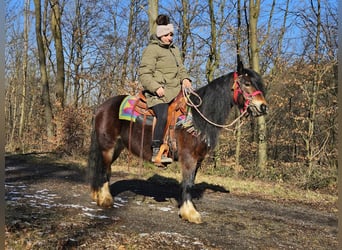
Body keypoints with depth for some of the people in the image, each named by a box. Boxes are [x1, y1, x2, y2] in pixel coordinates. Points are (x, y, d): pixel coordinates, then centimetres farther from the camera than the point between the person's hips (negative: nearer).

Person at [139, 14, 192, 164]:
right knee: (163, 116, -30)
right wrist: (156, 88, -21)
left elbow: (180, 69, 31)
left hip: (175, 90, 8)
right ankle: (156, 153, -28)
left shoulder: (175, 49, 24)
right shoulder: (152, 49, -1)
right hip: (158, 92, -8)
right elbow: (144, 74, -7)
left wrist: (184, 79, 8)